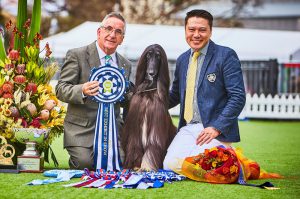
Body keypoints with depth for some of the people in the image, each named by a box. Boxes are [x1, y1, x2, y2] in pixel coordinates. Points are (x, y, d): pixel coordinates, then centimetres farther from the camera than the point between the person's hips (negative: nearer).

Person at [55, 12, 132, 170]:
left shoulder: (125, 65, 15)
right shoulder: (76, 55, -1)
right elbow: (61, 90, -7)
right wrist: (82, 91, -28)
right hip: (82, 127, -4)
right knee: (84, 163, -24)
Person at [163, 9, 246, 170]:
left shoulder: (226, 55, -5)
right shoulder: (182, 60, 15)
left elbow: (238, 97, -11)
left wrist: (216, 128, -19)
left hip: (216, 131, -5)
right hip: (187, 129, 6)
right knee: (169, 165, -15)